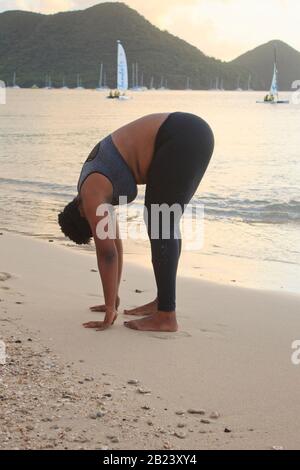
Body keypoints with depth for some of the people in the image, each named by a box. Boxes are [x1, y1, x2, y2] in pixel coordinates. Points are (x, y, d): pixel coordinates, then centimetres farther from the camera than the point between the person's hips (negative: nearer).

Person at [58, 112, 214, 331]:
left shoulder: (91, 195, -6)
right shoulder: (98, 189, 19)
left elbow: (107, 252, -7)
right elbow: (114, 241, 25)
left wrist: (111, 310, -1)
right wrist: (114, 300, 30)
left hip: (183, 139, -9)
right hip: (191, 134, 9)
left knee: (160, 226, -5)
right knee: (166, 225, 16)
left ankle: (166, 316, -3)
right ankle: (163, 302, 23)